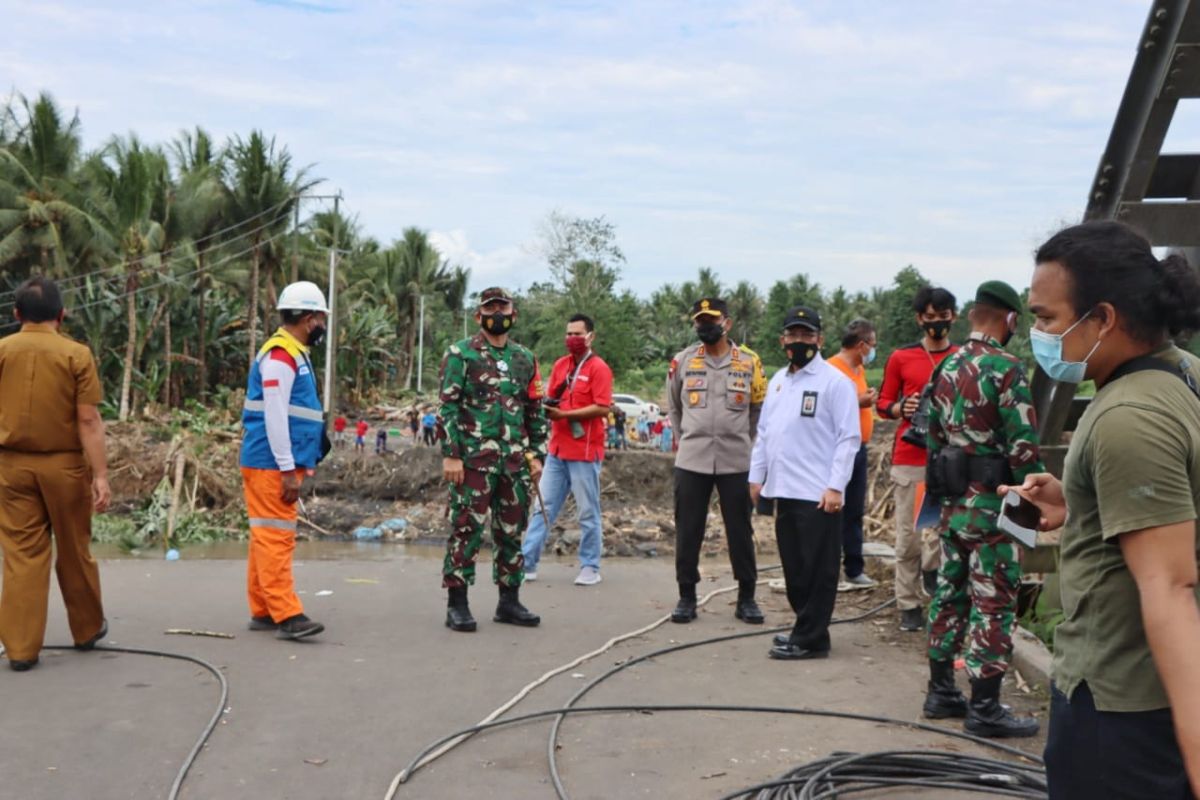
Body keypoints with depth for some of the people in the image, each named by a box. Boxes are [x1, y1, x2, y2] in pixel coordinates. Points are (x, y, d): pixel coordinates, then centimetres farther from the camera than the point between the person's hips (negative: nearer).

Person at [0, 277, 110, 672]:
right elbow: (89, 421, -11)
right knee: (74, 551, 13)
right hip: (63, 464, -1)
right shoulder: (77, 354, -8)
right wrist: (101, 474, -10)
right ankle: (87, 629, 29)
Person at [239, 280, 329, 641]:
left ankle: (263, 611, 18)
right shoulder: (280, 356, -14)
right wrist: (288, 470, -20)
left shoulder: (295, 354, 17)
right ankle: (287, 615, -8)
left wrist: (295, 465, 19)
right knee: (276, 537, -8)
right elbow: (274, 416, -20)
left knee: (269, 537, 12)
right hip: (272, 465, -10)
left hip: (281, 463, 10)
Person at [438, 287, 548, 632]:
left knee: (512, 531, 10)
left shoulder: (525, 359, 14)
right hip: (473, 459, -5)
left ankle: (509, 600, 20)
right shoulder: (460, 354, -1)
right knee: (466, 529, -4)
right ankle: (457, 604, 3)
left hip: (515, 461, 5)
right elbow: (447, 407, -6)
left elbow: (536, 412, 17)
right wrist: (450, 455, -13)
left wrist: (537, 454, 10)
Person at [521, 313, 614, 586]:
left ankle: (590, 567, 12)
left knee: (587, 512, 3)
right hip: (557, 449, 7)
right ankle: (527, 562, 11)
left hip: (585, 451, -7)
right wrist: (548, 408, -5)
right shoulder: (560, 365, 13)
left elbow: (602, 408, -17)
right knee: (543, 508, 7)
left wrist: (564, 415, -20)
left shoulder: (598, 368, -9)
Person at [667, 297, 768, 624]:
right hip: (691, 461, 1)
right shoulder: (683, 361, 3)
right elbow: (674, 407, 18)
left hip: (736, 461, -1)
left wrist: (741, 439, 11)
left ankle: (746, 598, 16)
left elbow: (758, 410, 12)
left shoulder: (749, 362, 0)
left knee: (740, 531, 6)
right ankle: (687, 596, 15)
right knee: (688, 530, 4)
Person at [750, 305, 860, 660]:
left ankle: (809, 639, 7)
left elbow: (849, 438, -12)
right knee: (793, 567, 14)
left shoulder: (835, 381, -7)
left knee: (817, 570, 0)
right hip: (784, 490, 8)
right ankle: (806, 629, 26)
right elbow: (764, 433, 21)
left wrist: (836, 486, -18)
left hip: (818, 494, -8)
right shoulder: (777, 381, 16)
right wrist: (756, 476, 16)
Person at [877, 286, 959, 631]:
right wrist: (901, 409, -11)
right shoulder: (901, 358, 6)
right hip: (909, 457, 0)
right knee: (908, 534, 3)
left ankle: (932, 567, 14)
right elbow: (883, 403, 10)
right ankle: (908, 605, 14)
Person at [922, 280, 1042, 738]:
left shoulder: (946, 368, 10)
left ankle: (941, 691, 23)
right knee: (993, 604, -2)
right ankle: (984, 708, 3)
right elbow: (1023, 445, -19)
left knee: (950, 593, 14)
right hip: (992, 503, -8)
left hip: (953, 501, 8)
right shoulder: (1005, 368, -15)